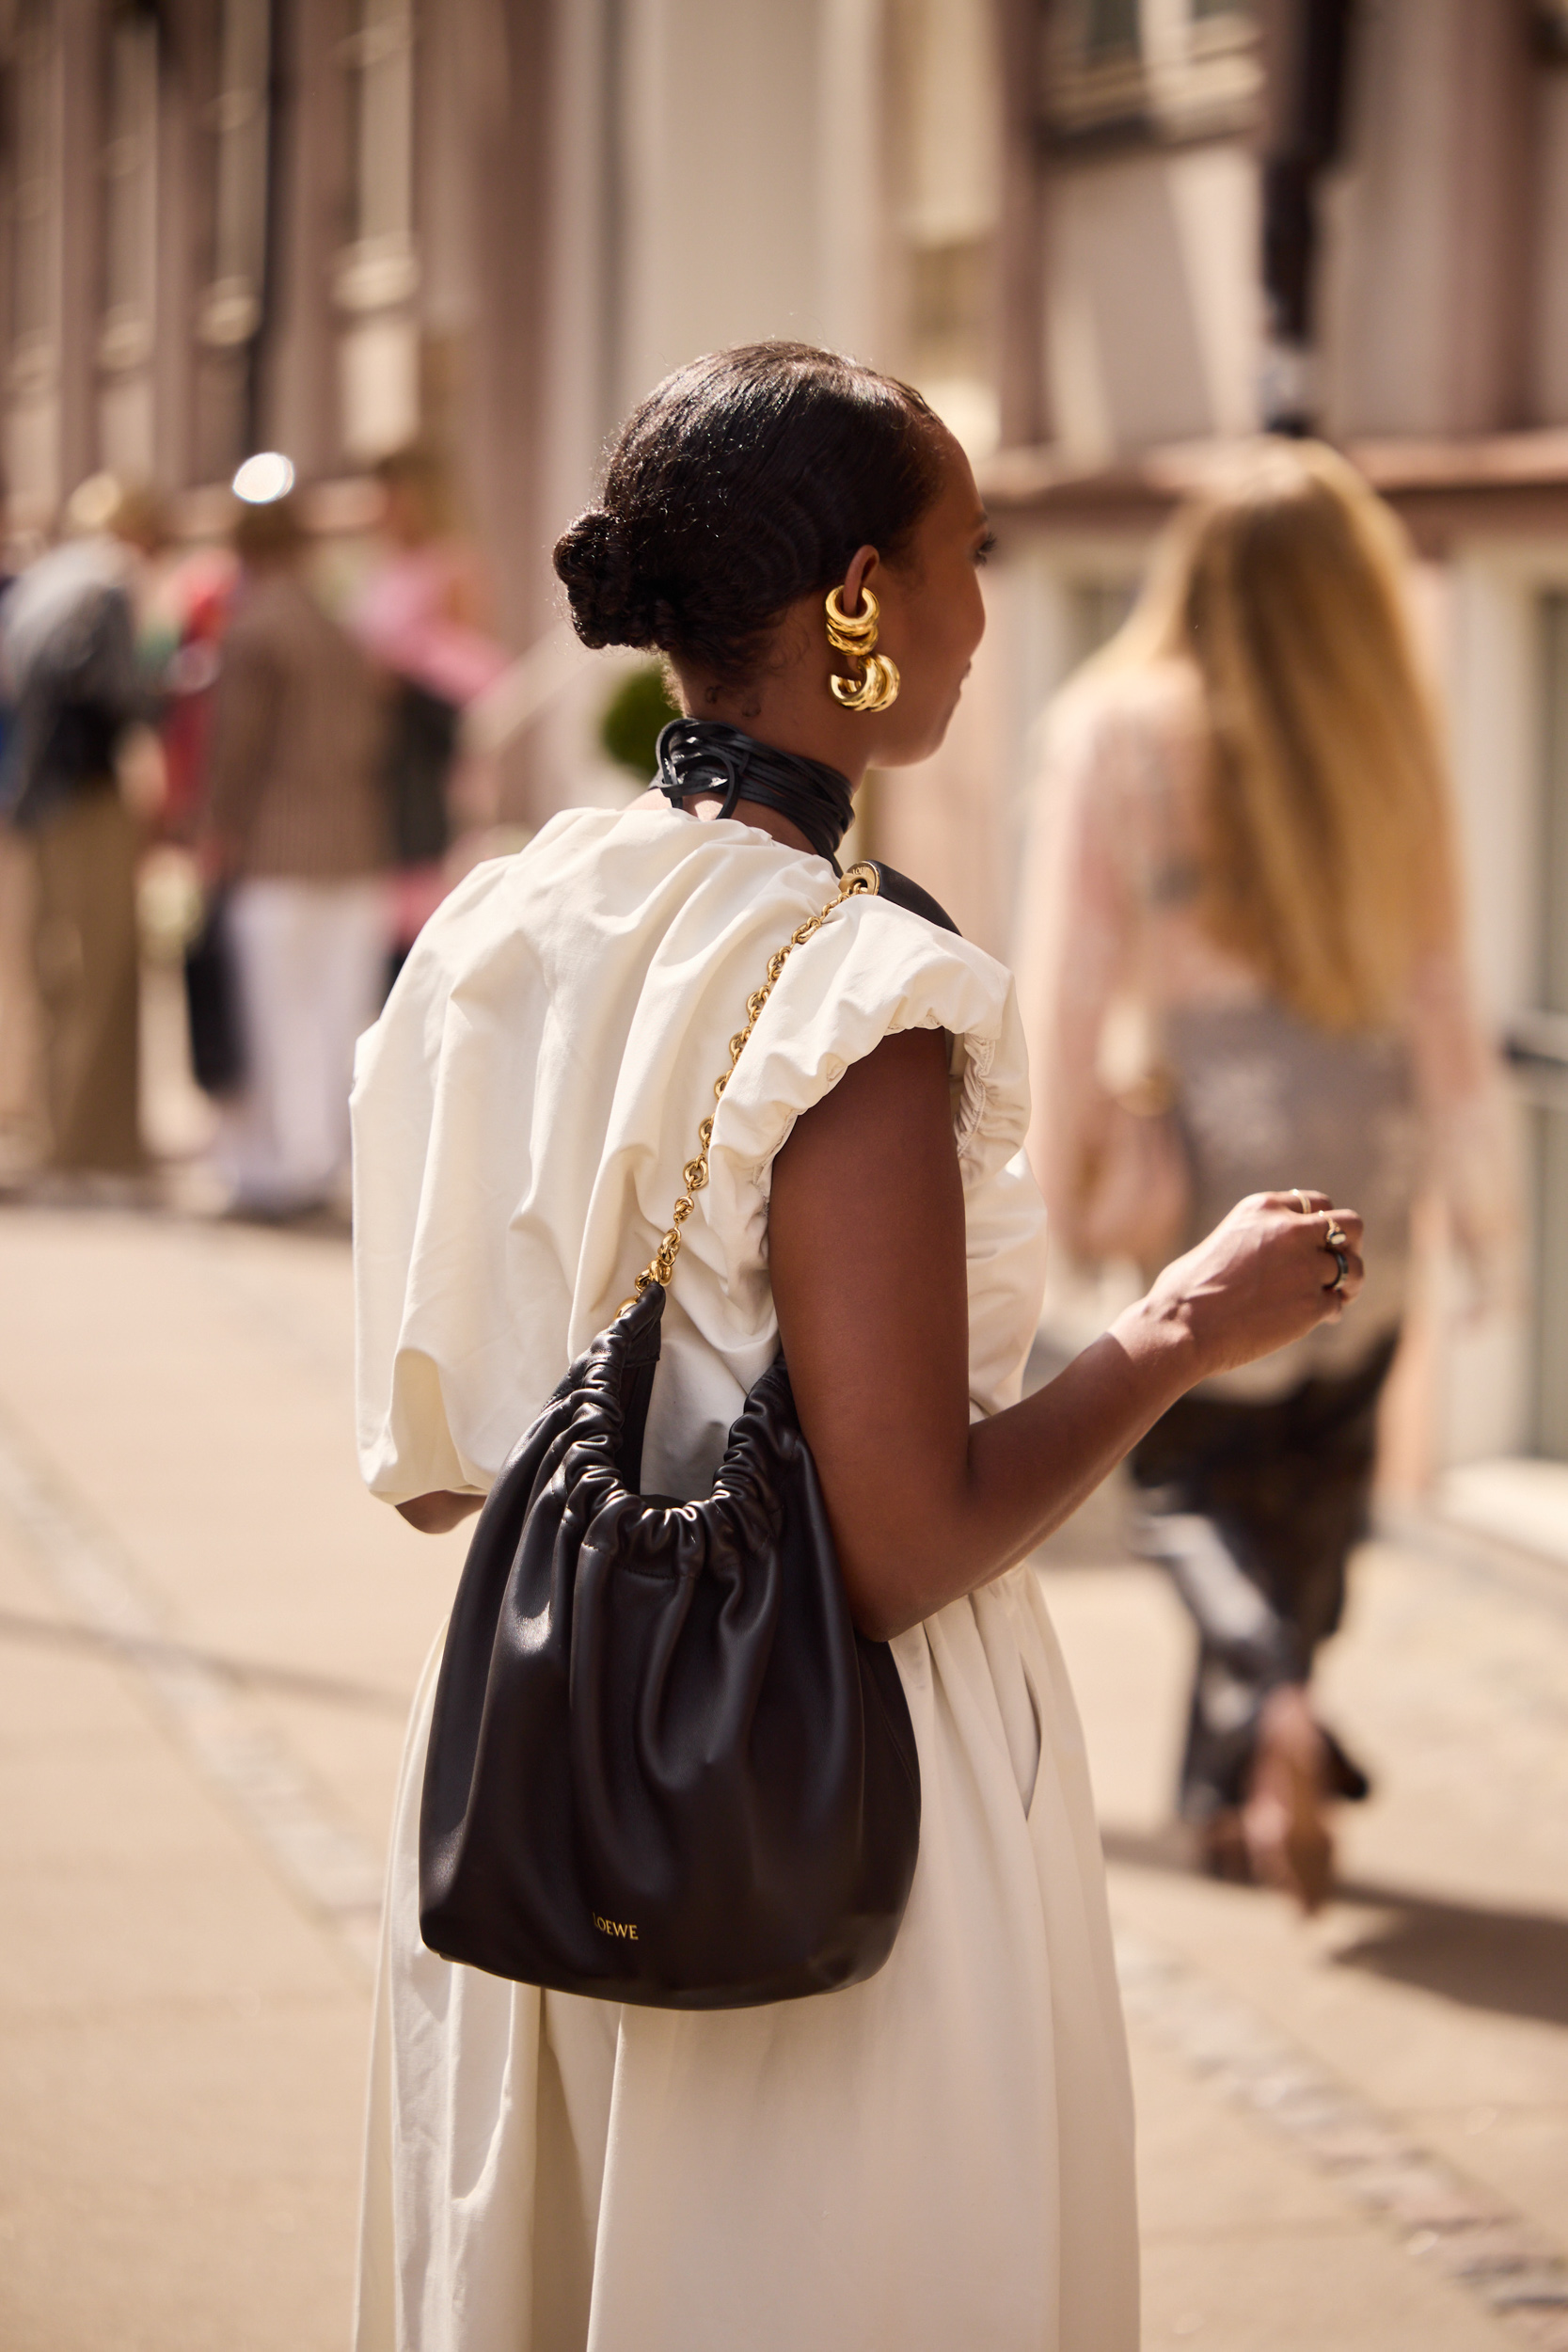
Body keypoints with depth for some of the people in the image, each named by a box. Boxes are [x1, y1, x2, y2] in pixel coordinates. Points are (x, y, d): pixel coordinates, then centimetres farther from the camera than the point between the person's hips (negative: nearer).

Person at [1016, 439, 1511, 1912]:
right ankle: (1233, 1791, 25)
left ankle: (1269, 1701, -16)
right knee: (1314, 1465, 17)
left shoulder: (1116, 734, -8)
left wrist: (1060, 1174, 1)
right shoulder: (1387, 749, -3)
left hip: (1206, 1130, -2)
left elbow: (1072, 974, -6)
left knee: (1191, 1464, 9)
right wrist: (1477, 1188, 9)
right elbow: (1435, 986, 1)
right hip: (1362, 1144, 3)